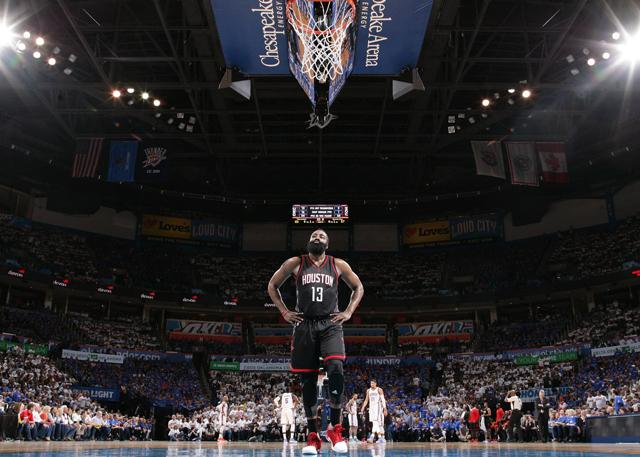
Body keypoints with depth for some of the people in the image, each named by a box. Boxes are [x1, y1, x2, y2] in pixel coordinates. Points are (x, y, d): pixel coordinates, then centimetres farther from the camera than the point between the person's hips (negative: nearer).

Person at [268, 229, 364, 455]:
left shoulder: (338, 265, 7)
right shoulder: (294, 264, 6)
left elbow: (358, 287, 18)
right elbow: (272, 286, 15)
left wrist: (349, 312, 5)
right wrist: (284, 312, 5)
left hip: (330, 324, 0)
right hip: (304, 325, 1)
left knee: (336, 369, -22)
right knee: (308, 380, 3)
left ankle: (335, 427, -6)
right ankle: (312, 436, 14)